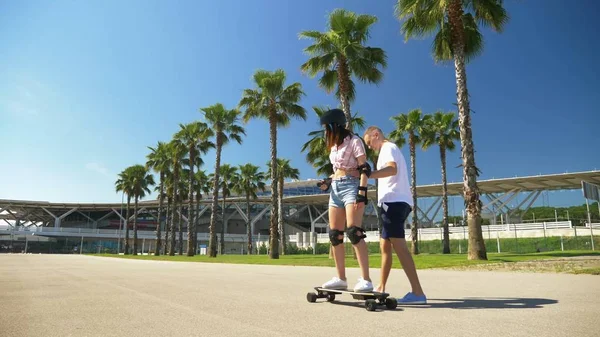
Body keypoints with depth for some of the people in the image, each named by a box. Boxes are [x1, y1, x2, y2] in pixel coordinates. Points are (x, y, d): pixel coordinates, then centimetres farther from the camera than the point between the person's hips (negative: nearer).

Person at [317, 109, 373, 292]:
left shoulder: (354, 140, -2)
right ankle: (341, 278, 7)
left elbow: (364, 168, -9)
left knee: (353, 231, -19)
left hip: (351, 186, -8)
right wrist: (328, 182, 6)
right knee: (334, 234, 2)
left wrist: (362, 191, -20)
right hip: (336, 188, 8)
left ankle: (366, 280, -18)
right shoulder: (334, 146, 20)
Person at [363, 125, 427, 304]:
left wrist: (365, 174, -31)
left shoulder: (388, 147, -1)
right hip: (395, 202, 10)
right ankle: (381, 287, 17)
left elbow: (392, 169, -22)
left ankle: (417, 292, -18)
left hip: (394, 201, -10)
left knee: (398, 245, -16)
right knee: (385, 245, 11)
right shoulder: (390, 150, 29)